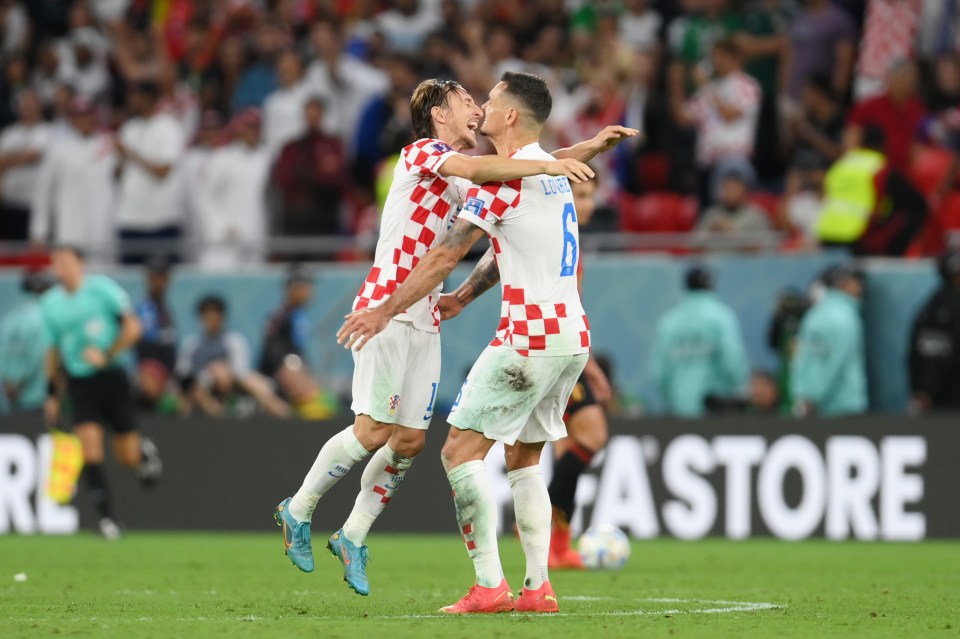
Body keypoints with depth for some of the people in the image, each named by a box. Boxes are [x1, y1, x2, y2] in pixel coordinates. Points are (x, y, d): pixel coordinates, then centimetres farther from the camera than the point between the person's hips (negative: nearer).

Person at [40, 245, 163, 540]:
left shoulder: (102, 289, -6)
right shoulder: (50, 303, 7)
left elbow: (133, 327, -8)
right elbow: (53, 350, 17)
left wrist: (106, 355, -17)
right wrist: (51, 394, 13)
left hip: (111, 378, -3)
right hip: (79, 381, 3)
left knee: (128, 457, 0)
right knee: (90, 451, -14)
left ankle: (144, 450, 37)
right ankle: (106, 517, -9)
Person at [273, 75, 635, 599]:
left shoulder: (459, 171, 18)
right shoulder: (421, 153, -7)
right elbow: (475, 169, -28)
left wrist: (592, 147, 8)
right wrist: (548, 165, -31)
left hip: (426, 320, 8)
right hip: (386, 309, -8)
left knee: (410, 440, 3)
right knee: (374, 431, -11)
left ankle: (353, 537, 15)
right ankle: (298, 510, 7)